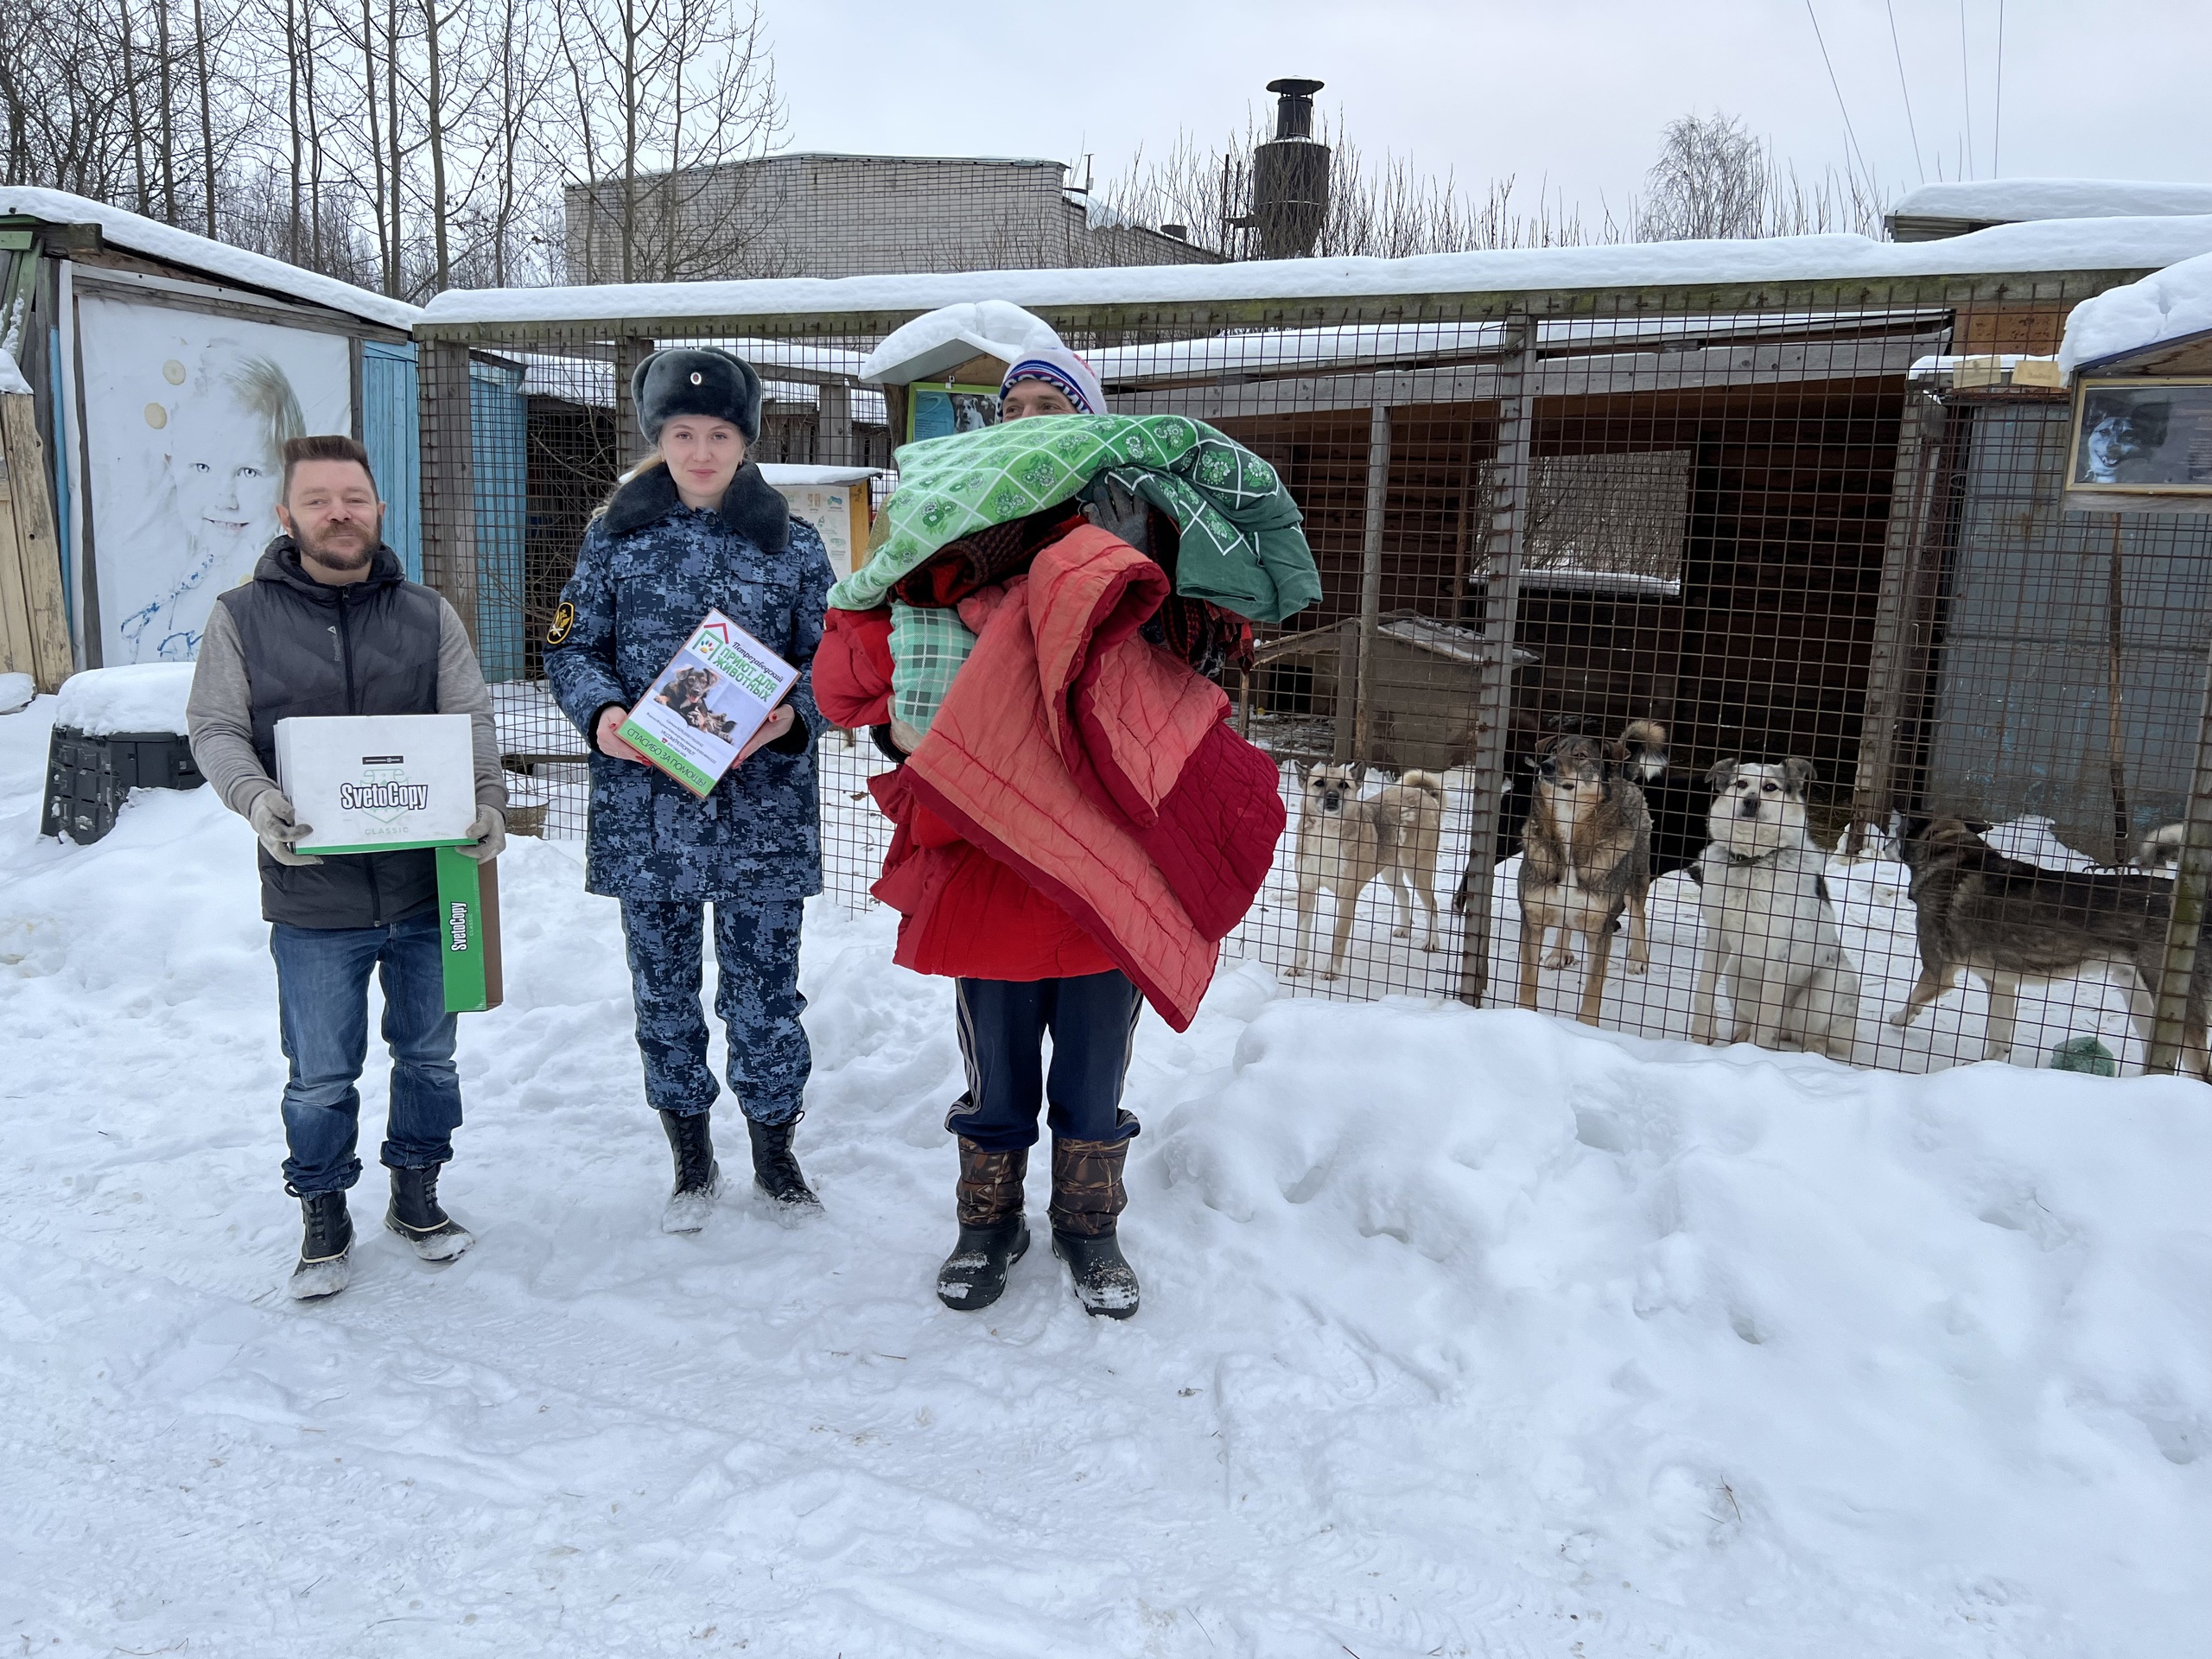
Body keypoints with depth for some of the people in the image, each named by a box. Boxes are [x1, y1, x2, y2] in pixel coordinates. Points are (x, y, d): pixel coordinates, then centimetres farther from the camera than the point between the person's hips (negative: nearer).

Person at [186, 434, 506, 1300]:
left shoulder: (429, 614, 5)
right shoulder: (242, 617, 1)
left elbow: (473, 719, 1)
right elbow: (214, 728, 0)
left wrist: (487, 801, -17)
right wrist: (256, 799, -20)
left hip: (427, 887, 2)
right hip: (313, 897, -1)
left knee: (429, 1055, 15)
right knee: (320, 1077, 8)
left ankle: (416, 1192, 35)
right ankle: (324, 1217, 29)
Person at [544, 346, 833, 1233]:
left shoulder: (793, 544, 5)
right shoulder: (617, 537, 6)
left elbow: (830, 661, 4)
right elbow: (571, 646, 8)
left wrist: (790, 715, -16)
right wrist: (601, 713, -12)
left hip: (762, 811, -1)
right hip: (644, 805, 1)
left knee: (765, 990, 5)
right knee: (663, 989, 11)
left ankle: (773, 1150, 27)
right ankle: (692, 1159, 29)